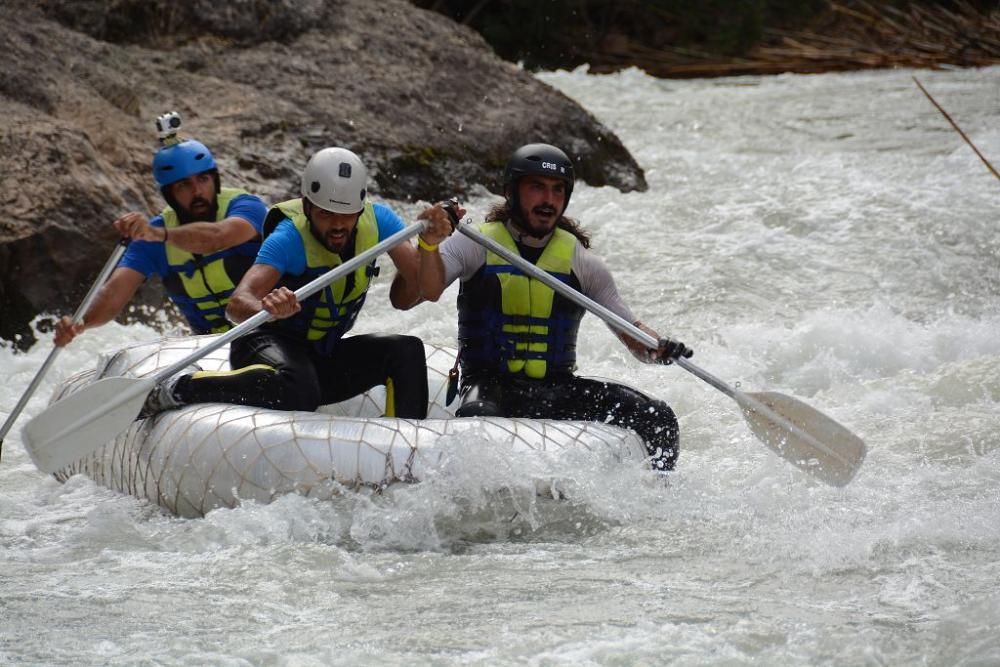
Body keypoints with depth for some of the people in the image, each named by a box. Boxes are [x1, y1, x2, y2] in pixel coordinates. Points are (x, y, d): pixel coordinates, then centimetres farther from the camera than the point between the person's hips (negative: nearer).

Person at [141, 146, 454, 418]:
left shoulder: (376, 221, -7)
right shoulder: (291, 236, -23)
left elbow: (405, 298, -14)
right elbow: (236, 305, -36)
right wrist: (267, 309, -60)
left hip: (322, 357, 6)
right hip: (268, 343, -6)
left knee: (407, 351, -18)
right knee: (297, 392, -39)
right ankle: (178, 389, -23)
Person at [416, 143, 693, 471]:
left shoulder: (581, 262, 10)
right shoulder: (476, 244, 2)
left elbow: (630, 330, 10)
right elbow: (430, 291, -16)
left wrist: (658, 349, -13)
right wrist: (430, 244, -36)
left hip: (558, 389, 3)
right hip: (489, 384, -3)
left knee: (657, 418, -15)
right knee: (477, 418, -39)